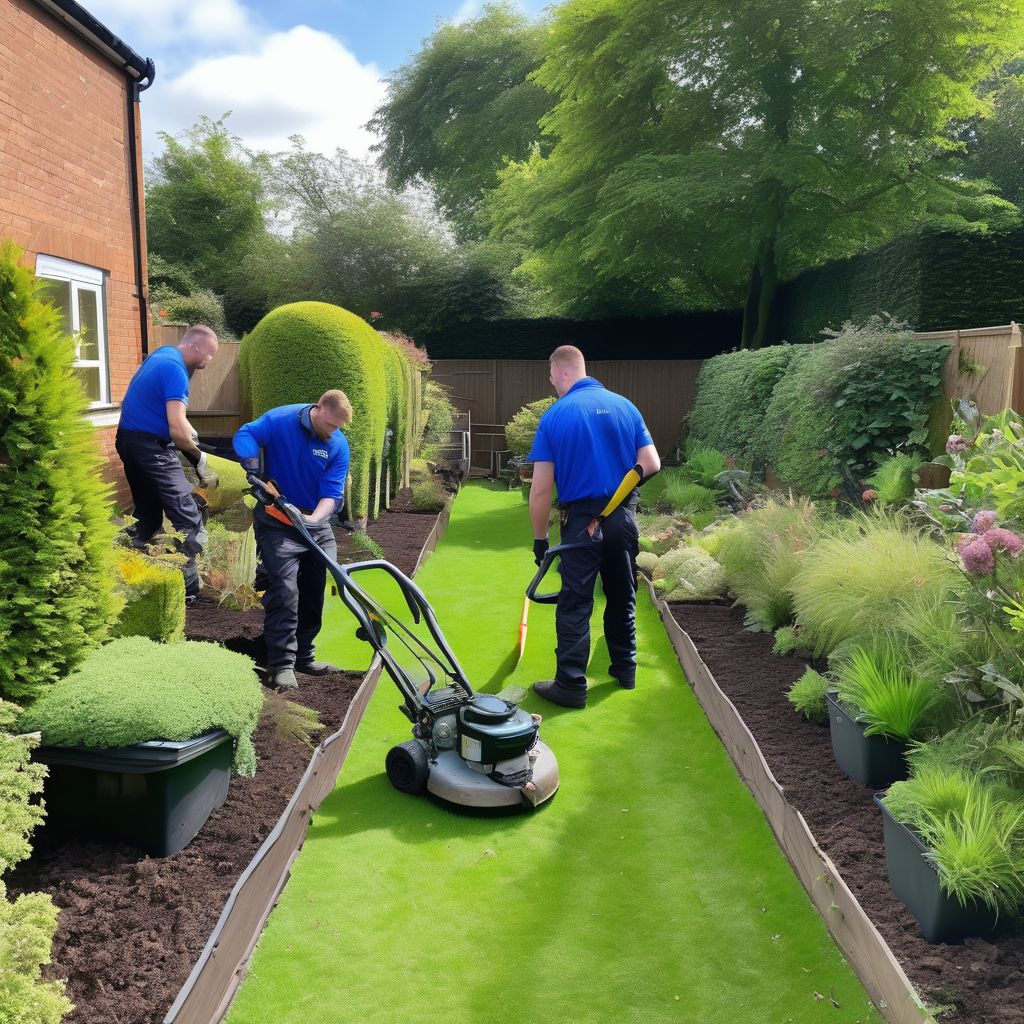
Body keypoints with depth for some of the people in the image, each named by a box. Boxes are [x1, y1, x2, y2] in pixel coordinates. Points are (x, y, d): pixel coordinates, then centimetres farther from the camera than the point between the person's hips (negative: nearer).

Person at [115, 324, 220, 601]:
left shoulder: (162, 354, 14)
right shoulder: (175, 370, -17)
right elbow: (176, 428, -24)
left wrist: (192, 437, 13)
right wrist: (199, 457, -9)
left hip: (128, 440, 10)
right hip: (152, 446, -10)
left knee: (148, 516, 18)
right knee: (189, 519, -9)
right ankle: (188, 591, -10)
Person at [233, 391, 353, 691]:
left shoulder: (339, 445, -6)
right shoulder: (280, 420, -12)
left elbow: (332, 494, -11)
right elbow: (244, 436, -8)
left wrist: (314, 519, -29)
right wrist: (255, 469, -25)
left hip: (316, 522, 5)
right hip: (277, 522, -4)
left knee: (315, 592, 9)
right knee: (284, 590, -15)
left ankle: (304, 657, 24)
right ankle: (282, 664, -9)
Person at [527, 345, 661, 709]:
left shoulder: (554, 416, -7)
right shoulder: (624, 405, 2)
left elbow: (541, 488, -9)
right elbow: (651, 464, 1)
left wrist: (540, 538, 0)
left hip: (582, 519, -4)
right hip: (624, 516, 4)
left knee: (575, 604, 2)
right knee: (622, 597, 18)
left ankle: (571, 684, 5)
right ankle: (624, 668, 31)